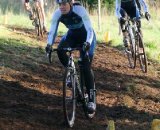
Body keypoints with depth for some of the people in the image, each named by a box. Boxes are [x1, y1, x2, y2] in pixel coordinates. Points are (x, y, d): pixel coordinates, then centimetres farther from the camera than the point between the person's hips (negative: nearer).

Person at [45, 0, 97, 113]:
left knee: (86, 67, -14)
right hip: (72, 35, 4)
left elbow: (89, 29, -36)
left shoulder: (80, 10, -32)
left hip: (86, 36, -4)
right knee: (60, 50, -28)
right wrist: (49, 44, -40)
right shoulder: (57, 14, -20)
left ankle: (91, 100, -7)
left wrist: (88, 43, -54)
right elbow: (52, 31, -20)